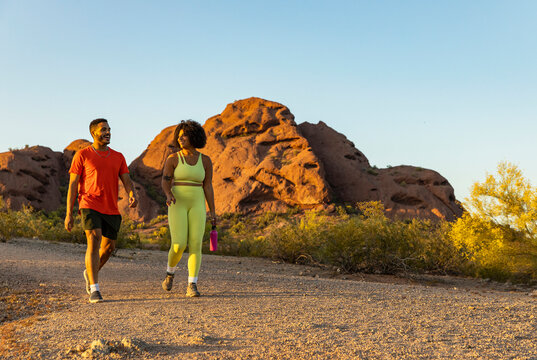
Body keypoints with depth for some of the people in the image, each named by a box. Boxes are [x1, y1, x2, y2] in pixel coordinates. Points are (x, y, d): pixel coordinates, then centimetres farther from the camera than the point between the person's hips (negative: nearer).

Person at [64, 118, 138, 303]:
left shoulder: (118, 157, 12)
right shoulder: (82, 155, 1)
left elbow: (127, 181, 4)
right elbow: (72, 185, 0)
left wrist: (132, 195, -20)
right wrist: (68, 214, -5)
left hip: (111, 210, 5)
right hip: (90, 206, -5)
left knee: (109, 246, 12)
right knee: (94, 242, -20)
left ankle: (90, 274, 41)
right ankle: (94, 290, -19)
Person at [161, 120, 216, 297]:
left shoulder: (205, 160, 6)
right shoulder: (172, 159, 1)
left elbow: (208, 187, 7)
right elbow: (165, 182, -8)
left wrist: (212, 212, 3)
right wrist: (168, 195, -30)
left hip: (197, 206, 1)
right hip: (177, 205, -1)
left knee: (195, 245, -12)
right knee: (179, 245, -11)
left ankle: (192, 286, -8)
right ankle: (170, 272, 20)